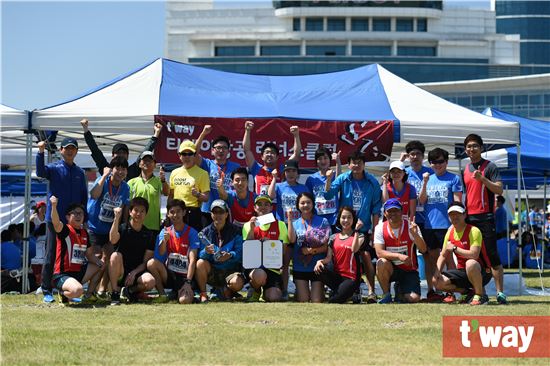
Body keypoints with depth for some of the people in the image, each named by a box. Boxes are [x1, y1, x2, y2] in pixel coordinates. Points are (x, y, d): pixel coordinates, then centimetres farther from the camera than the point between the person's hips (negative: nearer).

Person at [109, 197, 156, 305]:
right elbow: (113, 240, -24)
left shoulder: (148, 235, 6)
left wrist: (134, 273, -15)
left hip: (137, 272, 1)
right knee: (116, 255, -33)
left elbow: (146, 261, 2)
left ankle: (130, 291, 2)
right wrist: (117, 218, -29)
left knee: (150, 281, -31)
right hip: (120, 272, -1)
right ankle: (115, 294, -22)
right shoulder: (122, 228, 1)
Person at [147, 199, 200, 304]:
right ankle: (162, 294, -8)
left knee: (184, 300, -31)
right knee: (151, 263, -28)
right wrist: (164, 240, -27)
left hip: (184, 276, -2)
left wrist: (188, 282, -21)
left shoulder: (191, 233, -4)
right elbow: (160, 255, -8)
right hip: (169, 274, 3)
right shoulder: (165, 232, 6)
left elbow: (192, 260, -11)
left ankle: (179, 292, 7)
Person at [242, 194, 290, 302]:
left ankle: (267, 291, 17)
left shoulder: (280, 225, 10)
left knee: (274, 298, -22)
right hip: (253, 266, -1)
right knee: (259, 275, -38)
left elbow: (284, 251, 8)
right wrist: (252, 229, -12)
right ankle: (255, 291, -1)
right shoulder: (248, 225, 10)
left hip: (273, 268, 1)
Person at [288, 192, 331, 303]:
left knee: (317, 301, -3)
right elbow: (292, 239, -12)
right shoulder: (295, 223, 8)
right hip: (300, 267, 1)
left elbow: (327, 245, -3)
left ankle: (320, 289, 26)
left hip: (317, 267, -1)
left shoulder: (322, 222, 2)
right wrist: (290, 219, -13)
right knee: (302, 301, -2)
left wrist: (312, 251, -16)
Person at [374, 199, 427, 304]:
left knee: (414, 298, -20)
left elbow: (423, 249, -18)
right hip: (390, 269, 0)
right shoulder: (380, 228, -7)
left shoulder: (410, 227, -9)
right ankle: (386, 294, -10)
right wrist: (399, 256, -31)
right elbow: (379, 252, -17)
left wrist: (415, 234, -36)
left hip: (409, 270, 0)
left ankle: (399, 289, 18)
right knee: (382, 263, -34)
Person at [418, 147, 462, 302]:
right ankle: (431, 291, 13)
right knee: (431, 258, 8)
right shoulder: (428, 178, 14)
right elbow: (421, 201, 7)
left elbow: (457, 202, -2)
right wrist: (425, 183, -7)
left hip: (447, 224, -4)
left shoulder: (453, 179, 2)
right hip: (429, 224, 4)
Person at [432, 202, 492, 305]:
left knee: (470, 264, -40)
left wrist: (454, 248, -20)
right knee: (438, 282, -13)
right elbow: (443, 256, 11)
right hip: (462, 271, 7)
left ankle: (481, 296, -18)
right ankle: (467, 293, 9)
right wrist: (437, 272, -6)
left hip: (481, 272, -7)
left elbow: (474, 255, -29)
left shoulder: (473, 231, -16)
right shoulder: (450, 233, 6)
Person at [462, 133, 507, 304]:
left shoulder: (489, 167, -2)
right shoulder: (465, 169, 16)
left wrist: (482, 178, -22)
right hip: (469, 218, 6)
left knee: (492, 255, -8)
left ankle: (500, 293, -7)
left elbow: (499, 190, -11)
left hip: (485, 217, -6)